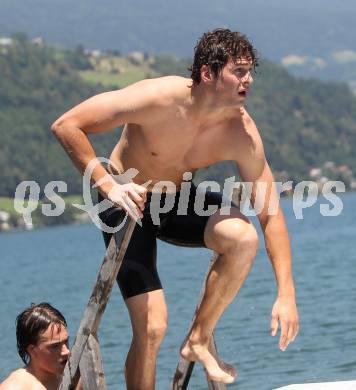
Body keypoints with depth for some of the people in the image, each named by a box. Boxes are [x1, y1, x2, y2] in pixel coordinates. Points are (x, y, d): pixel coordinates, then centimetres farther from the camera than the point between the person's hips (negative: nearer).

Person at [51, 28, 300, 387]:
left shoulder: (241, 133, -19)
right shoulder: (158, 99, -30)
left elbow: (271, 214, -14)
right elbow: (66, 126, -26)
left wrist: (286, 293, -20)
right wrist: (107, 184, -34)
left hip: (178, 201, 4)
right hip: (128, 203, -3)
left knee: (243, 237, -27)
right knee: (152, 327, -14)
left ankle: (198, 340, -8)